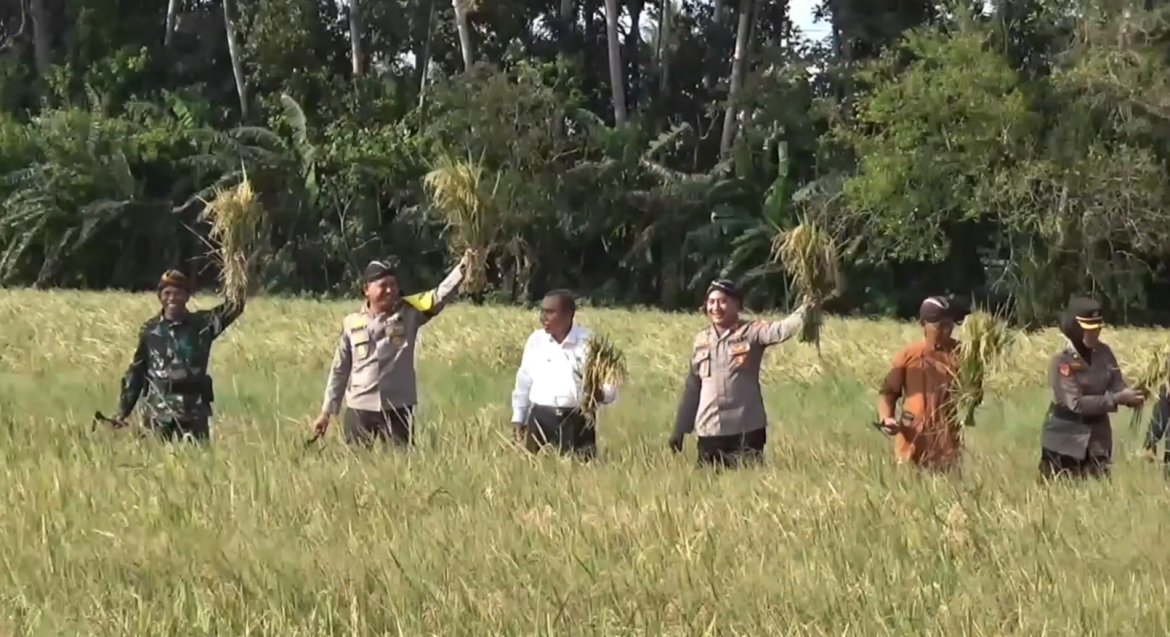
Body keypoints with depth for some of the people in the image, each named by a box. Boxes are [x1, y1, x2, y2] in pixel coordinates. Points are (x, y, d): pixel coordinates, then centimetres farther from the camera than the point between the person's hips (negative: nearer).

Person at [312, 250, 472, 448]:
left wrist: (463, 267, -29)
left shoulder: (409, 313, 0)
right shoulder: (352, 323, 2)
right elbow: (340, 370, 9)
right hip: (360, 410, 1)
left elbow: (441, 295, -14)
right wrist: (327, 411, 9)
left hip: (398, 409, -1)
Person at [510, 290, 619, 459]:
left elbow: (609, 386, -3)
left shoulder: (589, 342, -4)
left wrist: (600, 394, -25)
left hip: (577, 422, -3)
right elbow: (524, 382, 15)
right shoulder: (535, 340, 6)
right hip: (540, 420, 3)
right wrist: (518, 418, 13)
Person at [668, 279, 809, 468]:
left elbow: (781, 330, -23)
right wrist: (680, 429, 14)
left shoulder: (751, 332, -3)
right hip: (709, 431, 4)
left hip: (747, 429, -4)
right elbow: (692, 387, 15)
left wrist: (806, 310, -41)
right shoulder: (701, 340, 10)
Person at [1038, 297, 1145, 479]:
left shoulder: (1104, 353, 0)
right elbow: (1076, 403, -24)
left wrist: (1130, 396, -26)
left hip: (1098, 437, 5)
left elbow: (1117, 385, -1)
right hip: (1066, 439, -5)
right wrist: (1116, 399, -30)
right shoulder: (1062, 361, -18)